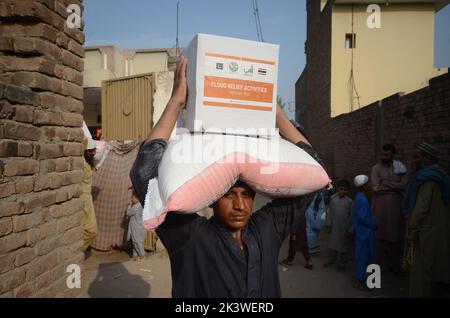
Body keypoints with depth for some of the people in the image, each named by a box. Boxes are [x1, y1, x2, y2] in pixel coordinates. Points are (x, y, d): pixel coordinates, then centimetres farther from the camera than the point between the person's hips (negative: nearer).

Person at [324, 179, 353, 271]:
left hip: (344, 227, -2)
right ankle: (332, 259, 32)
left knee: (343, 244, 9)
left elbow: (352, 216, -5)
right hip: (334, 226, 2)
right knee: (333, 242, 15)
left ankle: (341, 263, 24)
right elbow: (330, 212, 2)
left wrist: (350, 230, -4)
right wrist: (328, 224, 2)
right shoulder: (333, 198, -4)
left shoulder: (349, 201, -10)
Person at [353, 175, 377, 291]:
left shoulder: (360, 197, 8)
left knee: (367, 255, 18)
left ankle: (361, 278, 29)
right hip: (365, 232, -10)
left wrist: (372, 223, 9)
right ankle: (359, 281, 11)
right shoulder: (363, 199, -22)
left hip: (363, 231, 10)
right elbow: (362, 217, -25)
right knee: (364, 256, 0)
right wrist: (373, 225, -12)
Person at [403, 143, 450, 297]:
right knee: (437, 269, 17)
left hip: (428, 234, -9)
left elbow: (421, 208, -22)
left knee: (423, 270, 1)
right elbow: (437, 207, 13)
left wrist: (410, 233, -16)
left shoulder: (428, 178, -18)